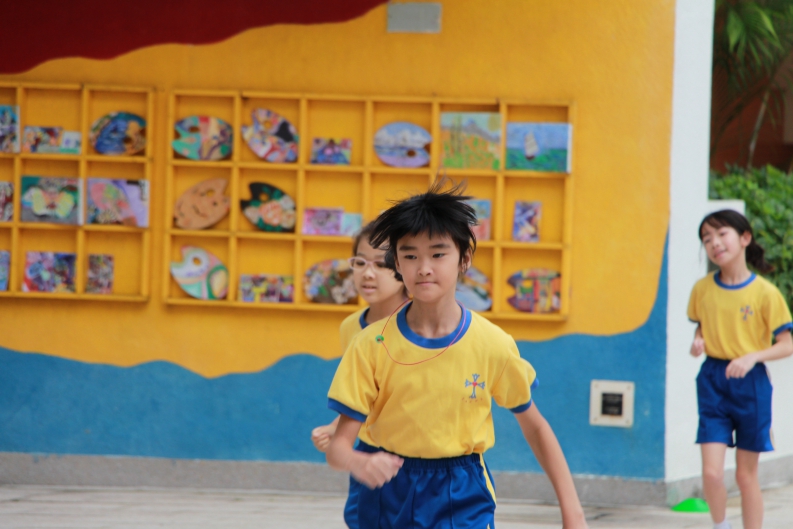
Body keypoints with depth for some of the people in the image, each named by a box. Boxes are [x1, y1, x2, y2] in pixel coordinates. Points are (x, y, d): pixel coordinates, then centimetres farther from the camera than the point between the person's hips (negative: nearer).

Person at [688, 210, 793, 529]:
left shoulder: (765, 293, -9)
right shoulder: (702, 290, 1)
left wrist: (752, 357, -22)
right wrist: (698, 342, -6)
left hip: (751, 383, -2)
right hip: (713, 382, 2)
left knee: (746, 475, 7)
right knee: (711, 472, -9)